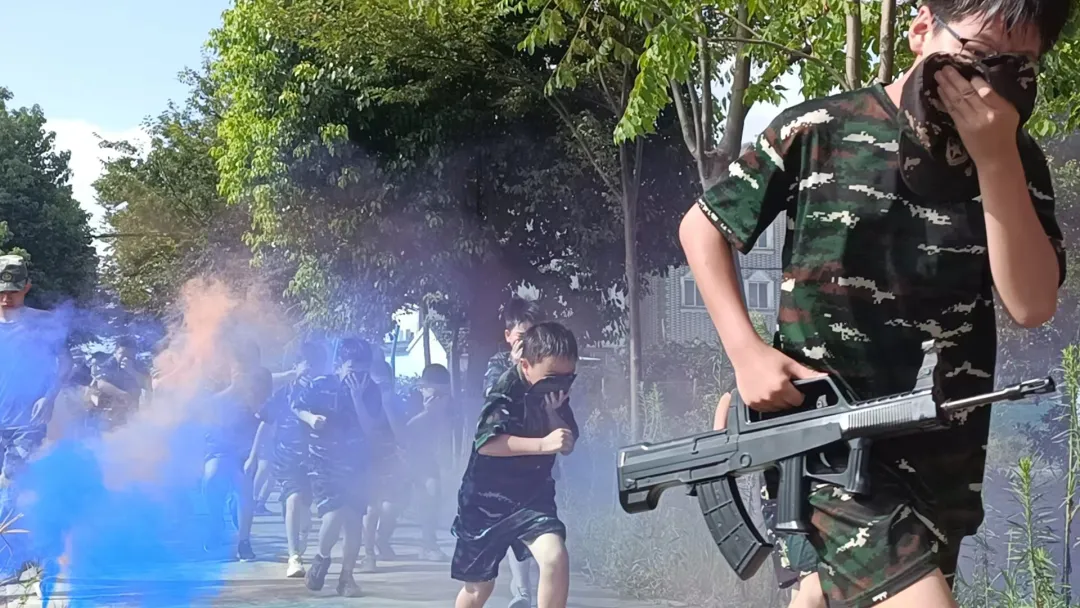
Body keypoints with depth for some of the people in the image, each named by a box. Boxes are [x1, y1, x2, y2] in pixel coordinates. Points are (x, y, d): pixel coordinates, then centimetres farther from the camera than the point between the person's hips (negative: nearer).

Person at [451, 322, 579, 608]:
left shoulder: (556, 394, -1)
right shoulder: (507, 390, -20)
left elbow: (568, 445, -1)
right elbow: (486, 442, -32)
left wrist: (553, 411, -20)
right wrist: (543, 444, -41)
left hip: (533, 495, 4)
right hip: (488, 498, -4)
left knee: (556, 558, -23)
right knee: (478, 585, 11)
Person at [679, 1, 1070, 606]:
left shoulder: (1016, 160, 2)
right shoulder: (818, 131, -7)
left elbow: (1032, 304, -11)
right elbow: (701, 226, 3)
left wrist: (995, 157, -19)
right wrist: (747, 351, -8)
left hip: (941, 460, 5)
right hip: (823, 442, -4)